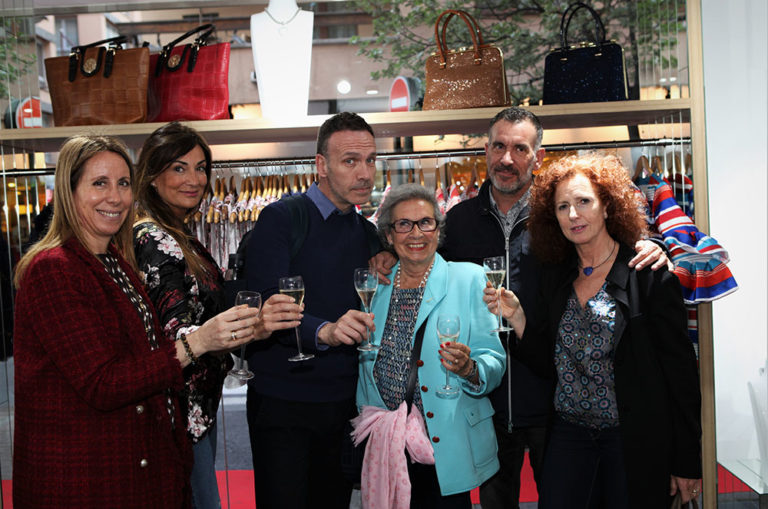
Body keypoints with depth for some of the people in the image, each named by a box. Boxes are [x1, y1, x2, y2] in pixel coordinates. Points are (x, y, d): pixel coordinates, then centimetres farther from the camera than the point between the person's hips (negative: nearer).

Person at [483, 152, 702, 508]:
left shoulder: (650, 275, -9)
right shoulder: (556, 278, 7)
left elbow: (681, 369, -9)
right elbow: (548, 362, 8)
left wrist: (686, 462, -9)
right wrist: (514, 315, -8)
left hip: (634, 440, -4)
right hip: (569, 434, 4)